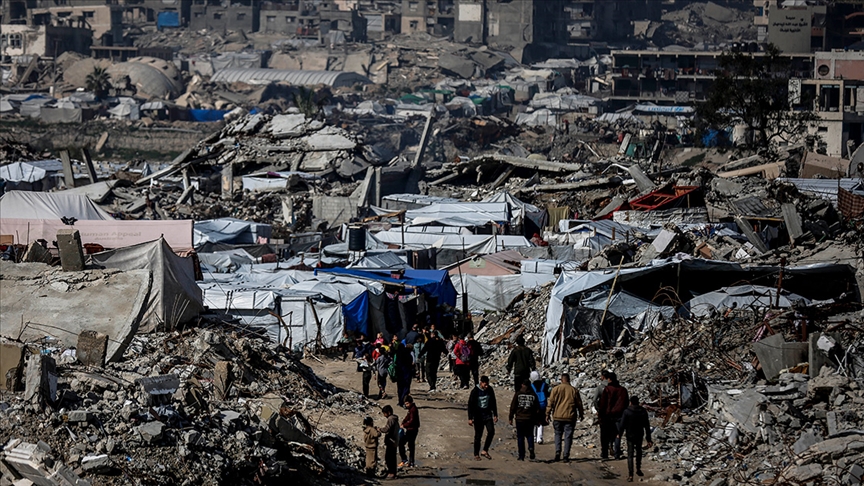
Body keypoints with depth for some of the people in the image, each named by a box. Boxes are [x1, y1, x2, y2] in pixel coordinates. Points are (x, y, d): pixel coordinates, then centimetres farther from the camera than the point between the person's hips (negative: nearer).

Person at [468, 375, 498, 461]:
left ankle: (485, 451, -5)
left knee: (491, 431, -16)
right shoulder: (475, 391, -11)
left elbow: (493, 403, 13)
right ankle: (476, 454, 14)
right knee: (478, 436, 1)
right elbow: (470, 405, -8)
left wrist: (495, 415, 14)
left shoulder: (490, 390, 1)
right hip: (478, 417, -3)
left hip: (488, 415, 3)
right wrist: (470, 418, -12)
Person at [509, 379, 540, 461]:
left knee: (520, 437, 5)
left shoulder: (518, 394, -1)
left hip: (520, 419, -1)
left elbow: (512, 407, -1)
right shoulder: (533, 395, 3)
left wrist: (511, 418, 6)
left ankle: (521, 456, 3)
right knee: (530, 435, 13)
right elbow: (537, 408, 5)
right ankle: (531, 448, -13)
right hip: (530, 419, 1)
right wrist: (537, 419, 14)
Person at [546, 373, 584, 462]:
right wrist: (581, 414, 22)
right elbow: (579, 404, 9)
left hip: (557, 416, 0)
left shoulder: (556, 389, 0)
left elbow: (551, 402, -1)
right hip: (570, 417, 0)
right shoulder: (574, 390, 3)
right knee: (568, 436, 4)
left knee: (558, 434, 12)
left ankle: (557, 452, -4)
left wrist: (548, 414, 6)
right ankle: (566, 455, 0)